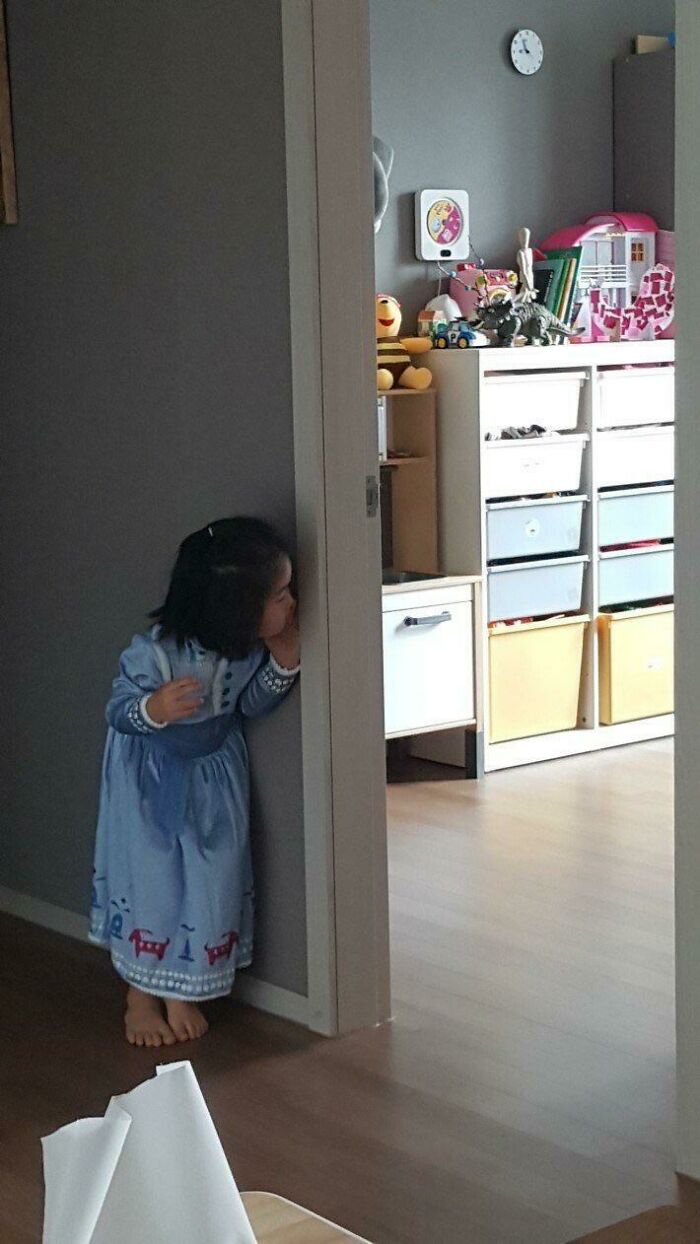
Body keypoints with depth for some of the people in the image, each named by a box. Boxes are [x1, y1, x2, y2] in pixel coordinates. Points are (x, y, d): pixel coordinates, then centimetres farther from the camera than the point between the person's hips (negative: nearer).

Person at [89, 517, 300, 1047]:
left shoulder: (250, 648, -17)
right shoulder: (154, 653, -35)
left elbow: (250, 703, -1)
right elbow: (119, 710, -23)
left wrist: (282, 664, -19)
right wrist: (155, 708, -45)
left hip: (214, 776, 5)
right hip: (151, 778, -5)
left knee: (212, 879, 6)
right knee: (149, 877, 1)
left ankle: (182, 993, 24)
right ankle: (141, 996, 21)